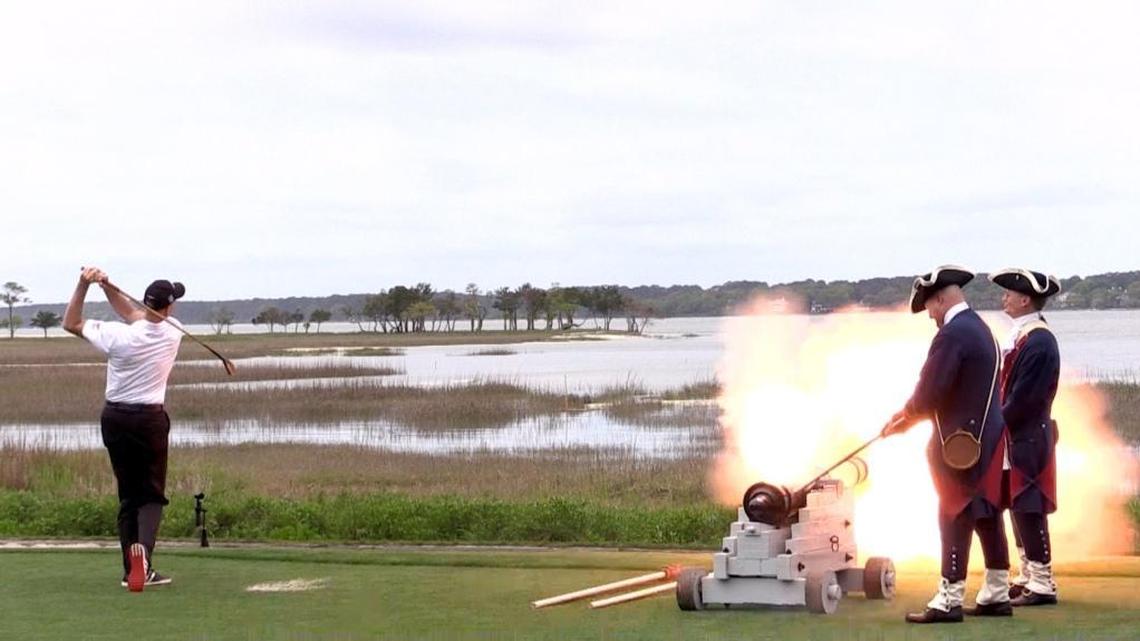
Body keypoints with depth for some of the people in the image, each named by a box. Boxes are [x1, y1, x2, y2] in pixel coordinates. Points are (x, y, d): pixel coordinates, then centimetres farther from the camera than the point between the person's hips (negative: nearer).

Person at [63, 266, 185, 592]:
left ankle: (132, 568, 8)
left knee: (128, 493, 12)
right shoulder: (173, 334, -8)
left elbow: (71, 323, -3)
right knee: (151, 494, 4)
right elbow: (135, 316, 6)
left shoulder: (119, 335, -15)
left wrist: (84, 284, -7)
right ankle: (142, 549, -26)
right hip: (151, 419, -1)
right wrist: (106, 285, -2)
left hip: (115, 418, 1)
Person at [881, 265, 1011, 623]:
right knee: (987, 516, 12)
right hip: (986, 438, 10)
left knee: (955, 519, -6)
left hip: (960, 441, -10)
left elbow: (931, 391, -20)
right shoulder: (980, 328, 14)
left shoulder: (952, 334, -18)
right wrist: (912, 415, 13)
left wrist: (906, 415, 1)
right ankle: (997, 595, 18)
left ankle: (949, 601, -3)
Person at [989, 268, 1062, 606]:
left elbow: (1024, 399, -21)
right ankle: (1028, 577, 24)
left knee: (1029, 510, -6)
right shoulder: (1021, 335, 12)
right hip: (1016, 438, 10)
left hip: (1027, 440, -10)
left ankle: (1042, 585, -1)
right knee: (1017, 508, 15)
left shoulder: (1038, 342, -18)